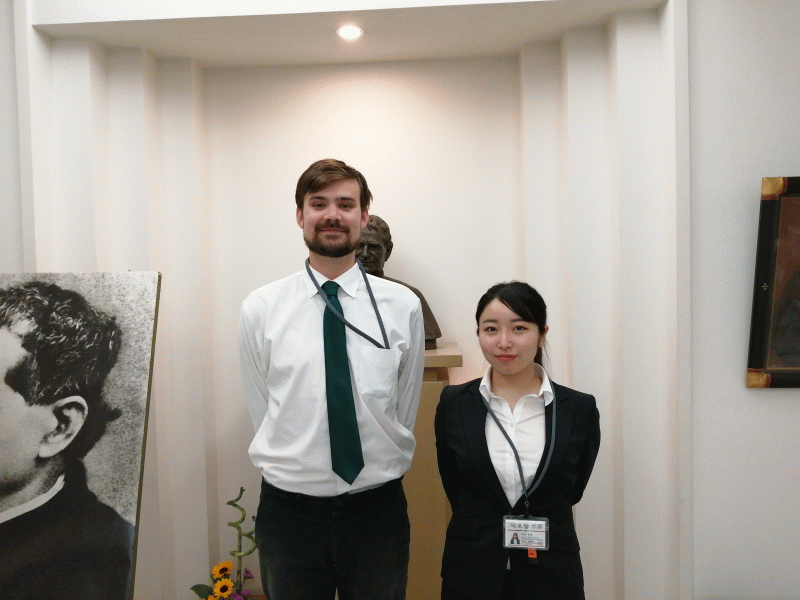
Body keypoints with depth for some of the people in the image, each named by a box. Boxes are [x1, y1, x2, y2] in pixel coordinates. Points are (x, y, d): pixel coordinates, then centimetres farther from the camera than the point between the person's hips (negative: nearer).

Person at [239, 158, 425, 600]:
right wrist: (297, 469, 3)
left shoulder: (403, 305, -6)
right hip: (288, 511, 0)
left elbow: (404, 411, 2)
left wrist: (378, 473, 5)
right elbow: (262, 413, 2)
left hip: (378, 509, 0)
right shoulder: (259, 308, -6)